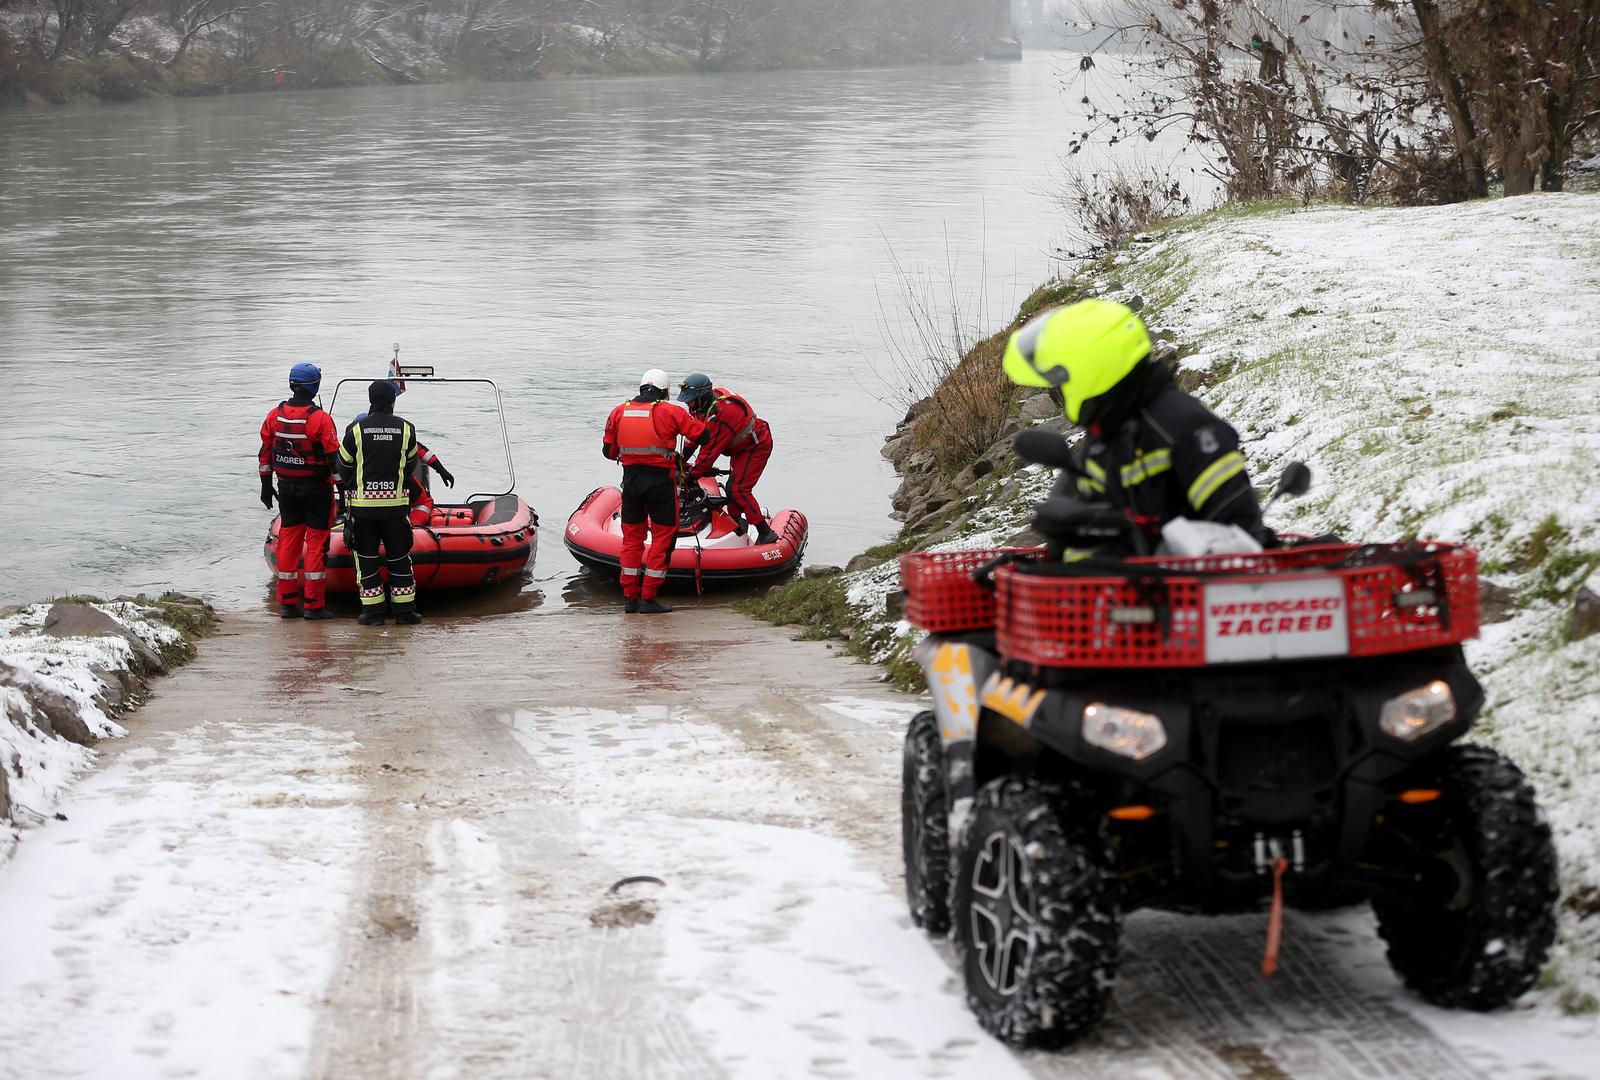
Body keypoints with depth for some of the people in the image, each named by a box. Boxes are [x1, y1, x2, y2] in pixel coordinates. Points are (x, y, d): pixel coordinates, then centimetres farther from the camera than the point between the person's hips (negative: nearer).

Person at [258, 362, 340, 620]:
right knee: (316, 543, 1)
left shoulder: (275, 416, 1)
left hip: (287, 488, 5)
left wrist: (266, 486, 16)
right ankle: (313, 604, 0)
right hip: (316, 489, -5)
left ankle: (287, 603, 14)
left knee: (288, 541, 11)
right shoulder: (320, 418, -15)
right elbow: (334, 458, -15)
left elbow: (265, 453, 7)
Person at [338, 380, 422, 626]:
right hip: (396, 502, 1)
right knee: (399, 557, 9)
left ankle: (373, 612, 5)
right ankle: (404, 610, 11)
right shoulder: (406, 429, 0)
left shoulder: (356, 429, -3)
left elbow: (344, 466, 5)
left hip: (362, 503, -1)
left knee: (366, 558, 6)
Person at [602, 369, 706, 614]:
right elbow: (702, 435, -2)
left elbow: (608, 450, 10)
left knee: (632, 536, 14)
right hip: (660, 480, -4)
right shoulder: (670, 412, -5)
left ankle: (630, 597, 14)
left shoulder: (619, 412, 6)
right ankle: (648, 598, -1)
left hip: (630, 479, 4)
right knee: (663, 536, 4)